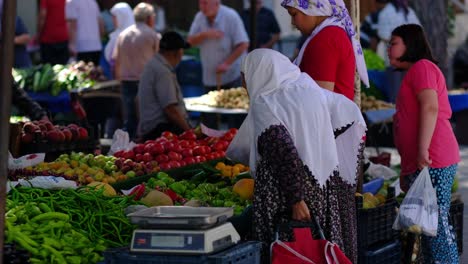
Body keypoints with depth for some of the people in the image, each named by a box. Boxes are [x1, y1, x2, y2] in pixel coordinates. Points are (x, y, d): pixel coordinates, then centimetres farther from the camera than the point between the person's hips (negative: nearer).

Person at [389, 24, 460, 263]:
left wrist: (423, 150, -24)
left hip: (431, 162, -10)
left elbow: (430, 107, -18)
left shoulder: (422, 67, -3)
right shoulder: (416, 72, 28)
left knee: (436, 225, -13)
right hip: (421, 164, 10)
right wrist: (407, 171, 25)